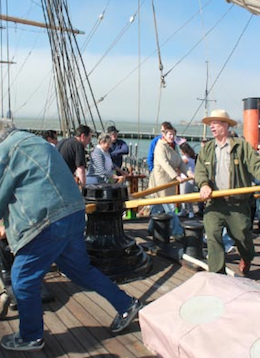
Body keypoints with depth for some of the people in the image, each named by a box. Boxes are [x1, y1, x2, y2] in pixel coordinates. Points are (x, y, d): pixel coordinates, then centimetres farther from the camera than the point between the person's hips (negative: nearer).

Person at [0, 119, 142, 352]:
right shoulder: (33, 141, 23)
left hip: (50, 220, -9)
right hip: (73, 213, 9)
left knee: (23, 278, 7)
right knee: (79, 268, 22)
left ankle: (31, 337, 24)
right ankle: (127, 305, 29)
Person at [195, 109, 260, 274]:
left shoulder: (242, 145, 1)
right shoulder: (207, 148, 12)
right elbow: (200, 170, 2)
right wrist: (204, 184, -18)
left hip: (238, 204, -2)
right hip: (214, 203, 2)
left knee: (242, 236, 11)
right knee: (213, 236, -8)